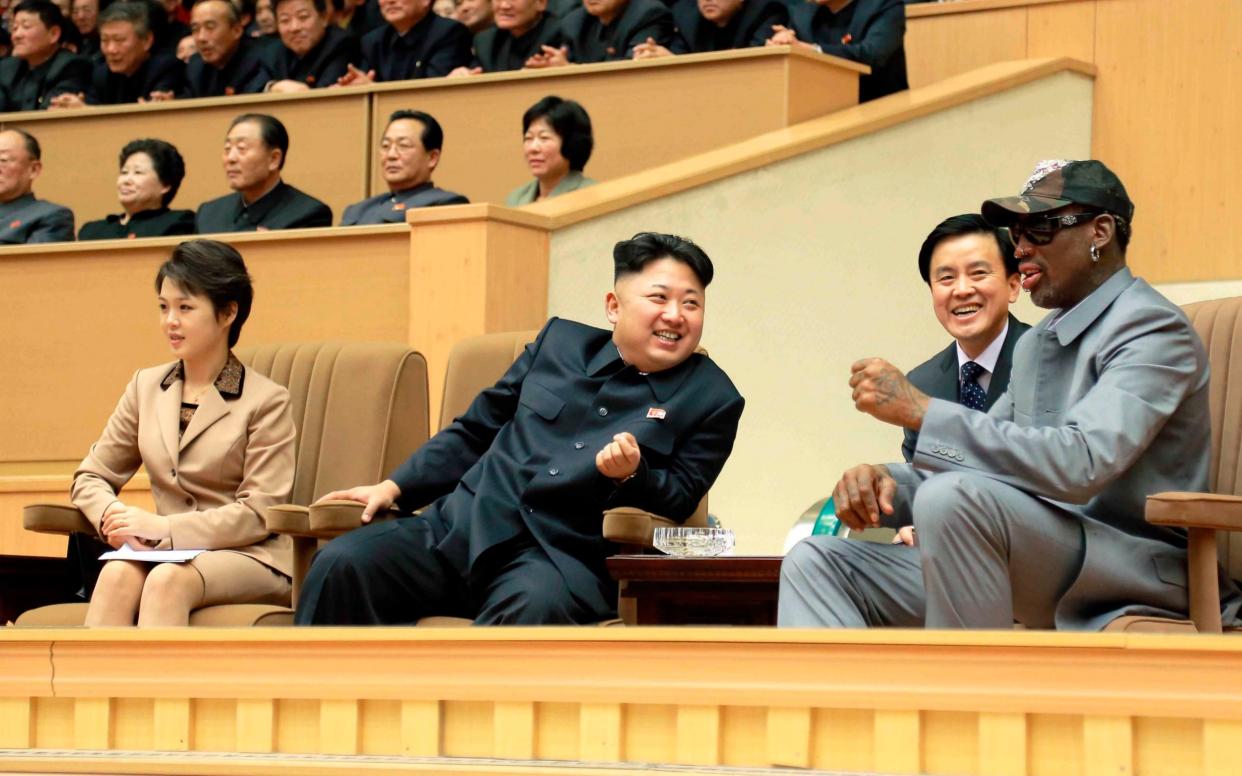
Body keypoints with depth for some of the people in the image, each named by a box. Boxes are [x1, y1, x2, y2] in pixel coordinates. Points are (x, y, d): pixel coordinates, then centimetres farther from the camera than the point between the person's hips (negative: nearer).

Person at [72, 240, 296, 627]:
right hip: (170, 552, 4)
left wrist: (166, 527, -19)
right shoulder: (146, 387, 14)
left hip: (248, 559, -4)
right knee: (117, 573, -32)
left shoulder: (266, 401, -2)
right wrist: (112, 516, -10)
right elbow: (90, 477, 15)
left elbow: (259, 512, -8)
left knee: (168, 579, -37)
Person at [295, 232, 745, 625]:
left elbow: (679, 499, 6)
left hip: (562, 557, -4)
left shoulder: (712, 399, 11)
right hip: (461, 528, 4)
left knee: (536, 604, -41)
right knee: (341, 565, -23)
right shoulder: (561, 342, 19)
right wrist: (395, 487, 14)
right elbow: (475, 431, 24)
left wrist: (631, 475, -16)